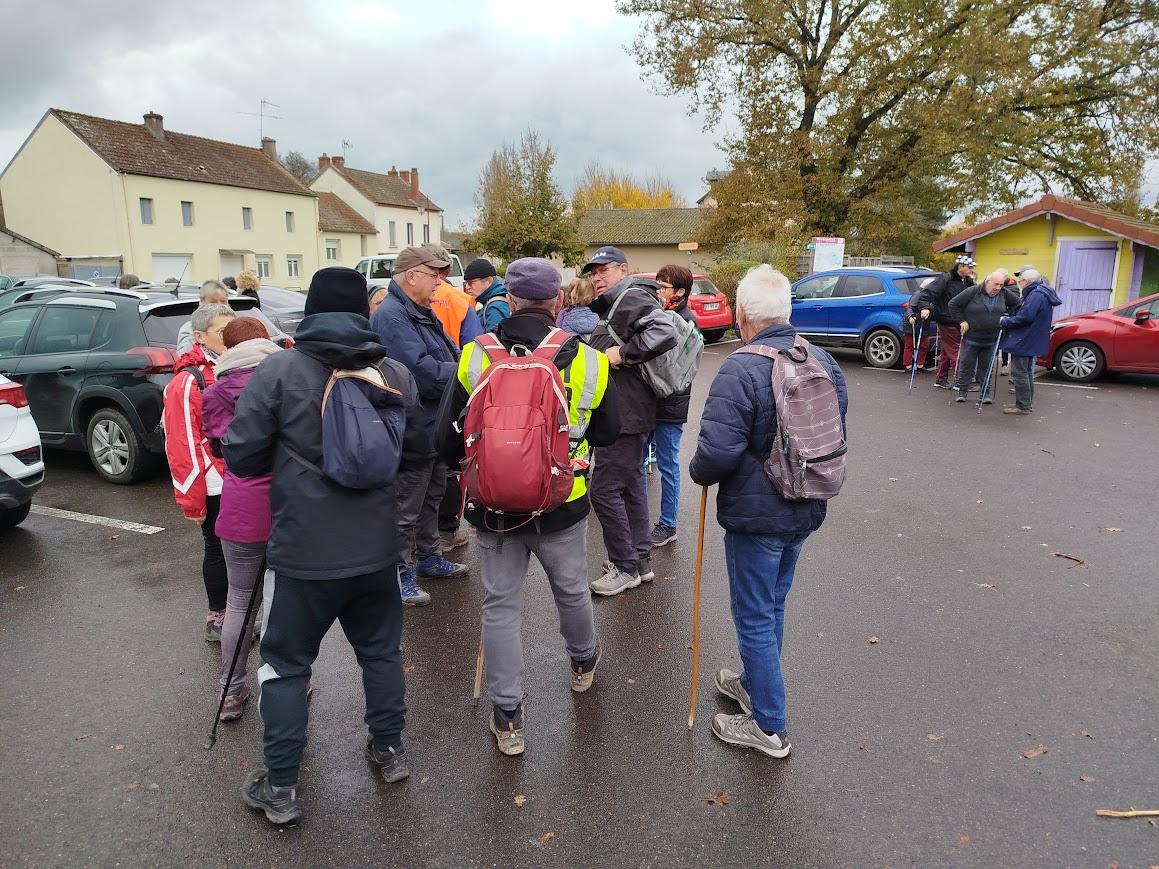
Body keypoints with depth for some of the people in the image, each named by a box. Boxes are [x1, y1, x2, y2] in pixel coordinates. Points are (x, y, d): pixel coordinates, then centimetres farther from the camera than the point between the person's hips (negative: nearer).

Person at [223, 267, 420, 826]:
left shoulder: (279, 371, -12)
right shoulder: (397, 374, 0)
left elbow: (241, 456, -9)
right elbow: (411, 448, 11)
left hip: (303, 553, -3)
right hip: (377, 549, 4)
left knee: (285, 663, 12)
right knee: (381, 650, 21)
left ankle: (280, 787, 22)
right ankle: (389, 749, 36)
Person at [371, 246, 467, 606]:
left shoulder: (423, 314, 13)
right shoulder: (391, 317, -21)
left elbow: (451, 353, 14)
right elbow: (421, 371, -30)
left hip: (435, 427, 11)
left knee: (431, 497, 23)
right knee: (406, 508, 4)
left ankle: (428, 557, 40)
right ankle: (401, 573, 18)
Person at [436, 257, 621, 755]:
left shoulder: (474, 359, -11)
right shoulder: (589, 363, -10)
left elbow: (448, 438, -5)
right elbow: (607, 433, 4)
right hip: (561, 505, 1)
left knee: (500, 605, 13)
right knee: (572, 590, 25)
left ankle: (507, 717, 20)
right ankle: (583, 663, 51)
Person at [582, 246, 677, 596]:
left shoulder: (633, 298, -14)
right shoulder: (612, 305, 19)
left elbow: (664, 333, -29)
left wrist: (622, 353, -24)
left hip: (625, 415, -11)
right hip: (626, 412, 11)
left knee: (604, 489, -8)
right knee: (630, 485, 16)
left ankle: (626, 567, 4)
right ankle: (641, 560, 26)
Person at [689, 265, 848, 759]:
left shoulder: (741, 371, -24)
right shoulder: (823, 362, 1)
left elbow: (717, 452, -30)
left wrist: (699, 473, -8)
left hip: (755, 515, -8)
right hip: (806, 511, 8)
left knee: (755, 617, 7)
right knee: (773, 605, 24)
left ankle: (769, 726, 20)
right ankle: (755, 682, 44)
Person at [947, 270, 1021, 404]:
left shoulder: (1004, 294, 0)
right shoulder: (973, 292, -12)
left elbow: (1016, 304, 15)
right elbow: (953, 304, -9)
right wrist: (961, 321, -11)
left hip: (991, 340, 3)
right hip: (971, 338, -3)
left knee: (987, 368, 9)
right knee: (966, 366, 4)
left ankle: (986, 394, 15)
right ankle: (962, 391, 13)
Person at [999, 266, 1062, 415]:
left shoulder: (1036, 295, -20)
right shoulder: (1039, 292, 14)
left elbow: (1025, 317, -26)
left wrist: (1005, 322, -14)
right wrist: (1008, 317, 5)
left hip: (1024, 341, -11)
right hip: (1031, 342, 11)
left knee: (1019, 373, -5)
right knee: (1026, 372, 19)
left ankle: (1023, 406, 0)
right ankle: (1027, 403, 28)